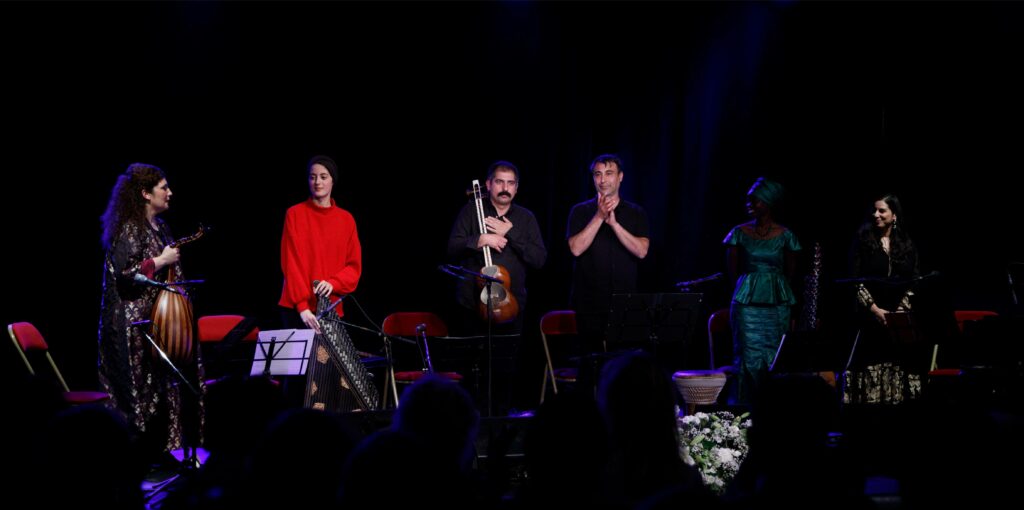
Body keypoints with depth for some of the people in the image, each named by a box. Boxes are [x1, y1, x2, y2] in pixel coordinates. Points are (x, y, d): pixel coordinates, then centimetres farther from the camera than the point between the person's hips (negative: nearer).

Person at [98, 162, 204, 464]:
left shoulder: (158, 226, 13)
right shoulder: (129, 229, -14)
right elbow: (123, 274, -22)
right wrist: (159, 262, -16)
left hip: (158, 317, 9)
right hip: (135, 323, -9)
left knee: (163, 384, 8)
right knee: (141, 388, -5)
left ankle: (158, 451, 15)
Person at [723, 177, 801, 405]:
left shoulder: (785, 236, 0)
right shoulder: (740, 233, 2)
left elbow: (789, 273, 8)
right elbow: (733, 272, 5)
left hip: (777, 304, 0)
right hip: (747, 303, 0)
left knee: (774, 360, 0)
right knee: (749, 358, -4)